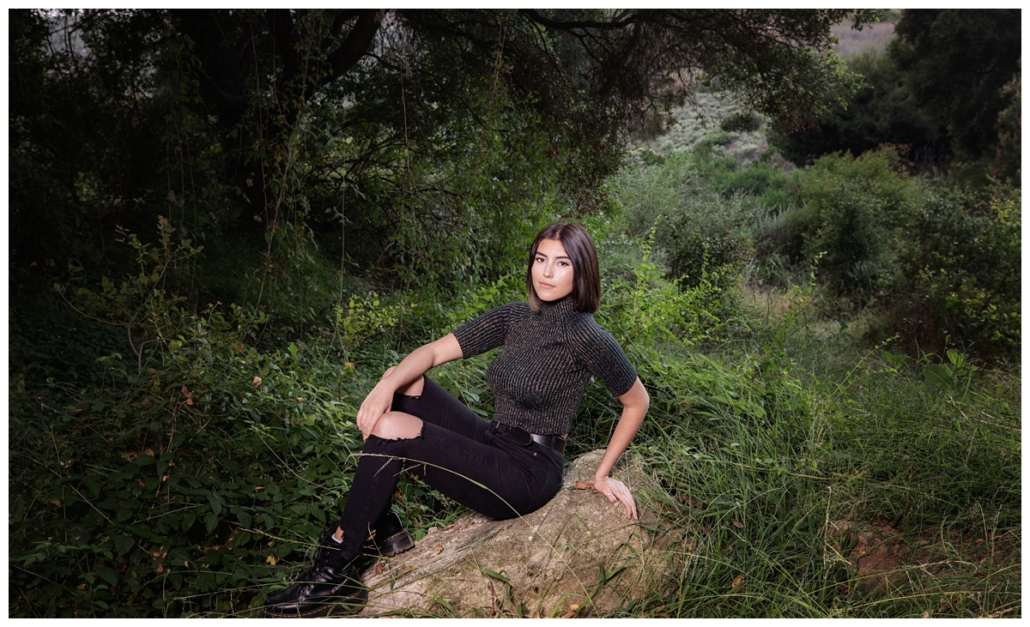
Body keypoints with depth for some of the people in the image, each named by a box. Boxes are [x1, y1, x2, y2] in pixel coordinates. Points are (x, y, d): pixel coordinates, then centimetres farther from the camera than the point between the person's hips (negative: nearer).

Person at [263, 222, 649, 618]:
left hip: (529, 475, -7)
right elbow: (433, 352, -2)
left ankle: (336, 577, -7)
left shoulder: (588, 338, -16)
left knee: (391, 431, -20)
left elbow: (637, 402, -4)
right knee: (402, 385, -4)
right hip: (493, 444, 7)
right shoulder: (515, 317, 3)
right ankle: (379, 527, 1)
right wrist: (389, 383, -21)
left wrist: (602, 474, -1)